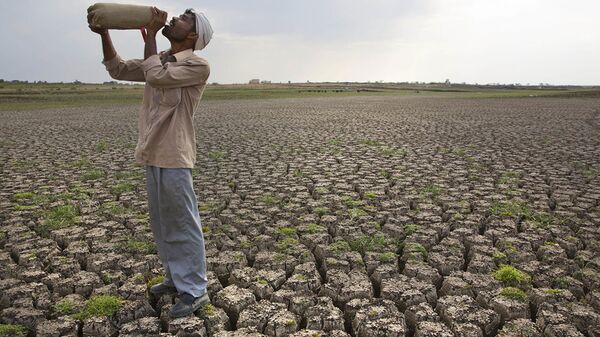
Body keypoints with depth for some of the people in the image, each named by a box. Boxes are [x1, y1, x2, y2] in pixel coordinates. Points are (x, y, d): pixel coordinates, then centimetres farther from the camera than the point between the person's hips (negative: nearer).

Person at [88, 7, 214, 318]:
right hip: (153, 155, 9)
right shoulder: (161, 60, 16)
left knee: (183, 225, -3)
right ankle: (176, 278, 30)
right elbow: (118, 69, 21)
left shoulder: (198, 66, -10)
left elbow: (155, 76, -22)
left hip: (174, 158, -9)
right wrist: (103, 33, 8)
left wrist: (150, 34, -10)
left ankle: (195, 291, 8)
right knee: (162, 224, 16)